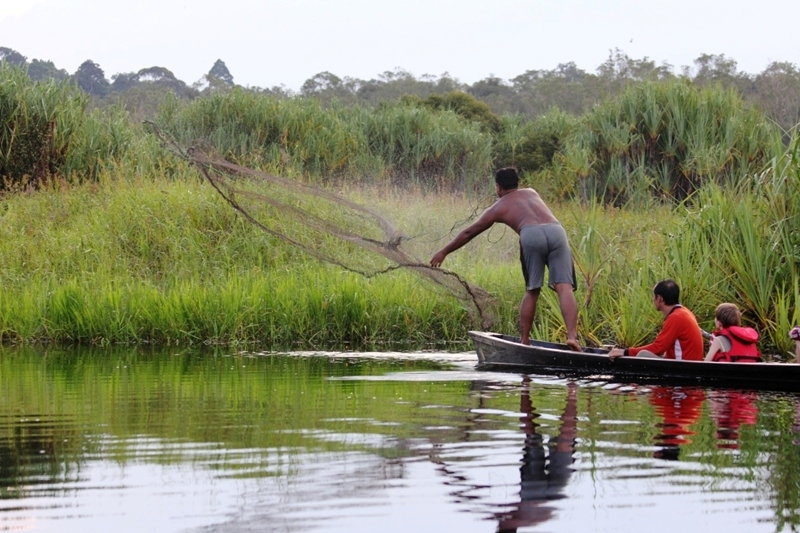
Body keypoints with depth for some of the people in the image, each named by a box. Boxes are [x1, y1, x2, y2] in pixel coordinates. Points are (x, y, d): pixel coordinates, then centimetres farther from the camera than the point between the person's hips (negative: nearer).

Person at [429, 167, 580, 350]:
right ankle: (572, 336, -23)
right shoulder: (532, 193, 37)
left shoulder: (498, 207, 27)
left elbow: (469, 232, 37)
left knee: (531, 292, 13)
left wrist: (444, 252, 48)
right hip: (557, 231, 2)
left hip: (531, 234, -2)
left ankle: (524, 341, 13)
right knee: (564, 287, -7)